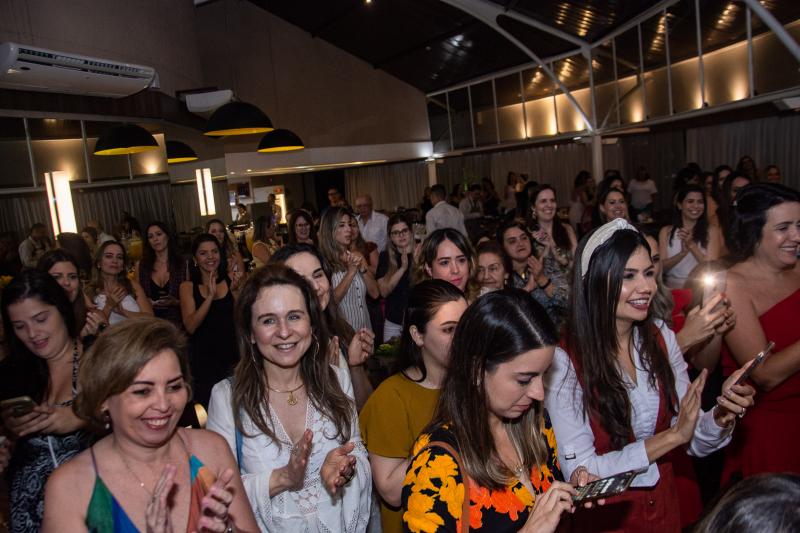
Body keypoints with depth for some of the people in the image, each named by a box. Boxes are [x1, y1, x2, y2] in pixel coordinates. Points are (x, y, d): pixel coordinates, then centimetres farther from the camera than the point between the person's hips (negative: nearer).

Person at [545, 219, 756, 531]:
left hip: (670, 503, 5)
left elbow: (695, 443, -1)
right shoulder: (564, 361, -23)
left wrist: (722, 417, -22)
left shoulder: (660, 339, -6)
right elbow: (578, 472, -23)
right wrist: (671, 436, -25)